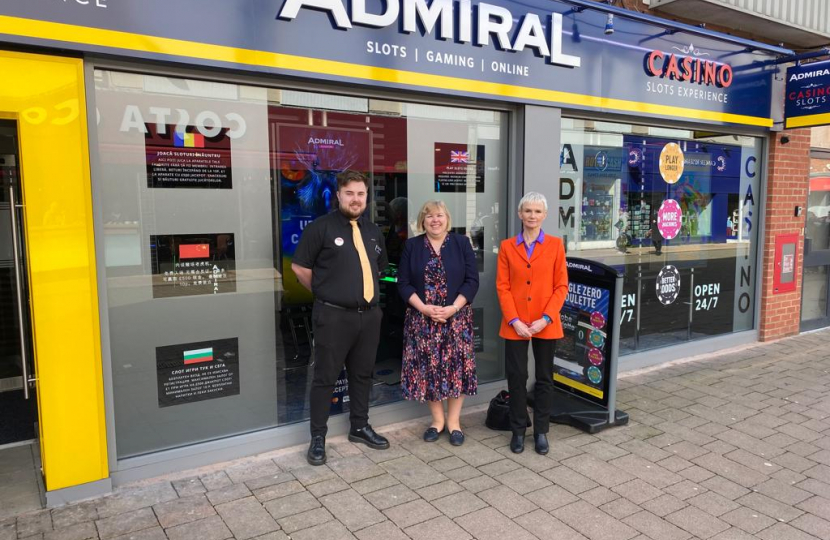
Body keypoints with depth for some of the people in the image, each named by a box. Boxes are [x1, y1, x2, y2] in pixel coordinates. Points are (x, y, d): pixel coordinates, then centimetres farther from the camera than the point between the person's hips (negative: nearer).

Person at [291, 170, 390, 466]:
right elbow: (299, 266, -4)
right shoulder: (321, 227, -7)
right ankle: (318, 438, 17)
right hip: (333, 316, -6)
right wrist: (324, 292, 2)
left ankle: (360, 427, 33)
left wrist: (366, 290, 14)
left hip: (369, 315, 6)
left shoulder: (373, 231, 11)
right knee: (325, 377, 3)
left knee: (362, 375, 16)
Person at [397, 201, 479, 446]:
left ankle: (454, 421, 15)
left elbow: (472, 280, -2)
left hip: (456, 318, -1)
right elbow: (403, 283, 0)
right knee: (427, 368, 4)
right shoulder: (411, 246, 5)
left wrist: (453, 308, -14)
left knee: (456, 367, 1)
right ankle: (437, 419, 20)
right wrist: (424, 308, -13)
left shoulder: (461, 243, 3)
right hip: (422, 319, 1)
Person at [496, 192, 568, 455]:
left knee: (544, 378, 9)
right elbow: (502, 286, 0)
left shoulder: (555, 244, 2)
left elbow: (561, 286, -1)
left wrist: (545, 318, -12)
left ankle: (541, 431, 24)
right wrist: (514, 320, -11)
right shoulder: (507, 246, 3)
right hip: (515, 325, 0)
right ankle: (518, 430, 22)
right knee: (516, 378, 6)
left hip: (546, 325, 0)